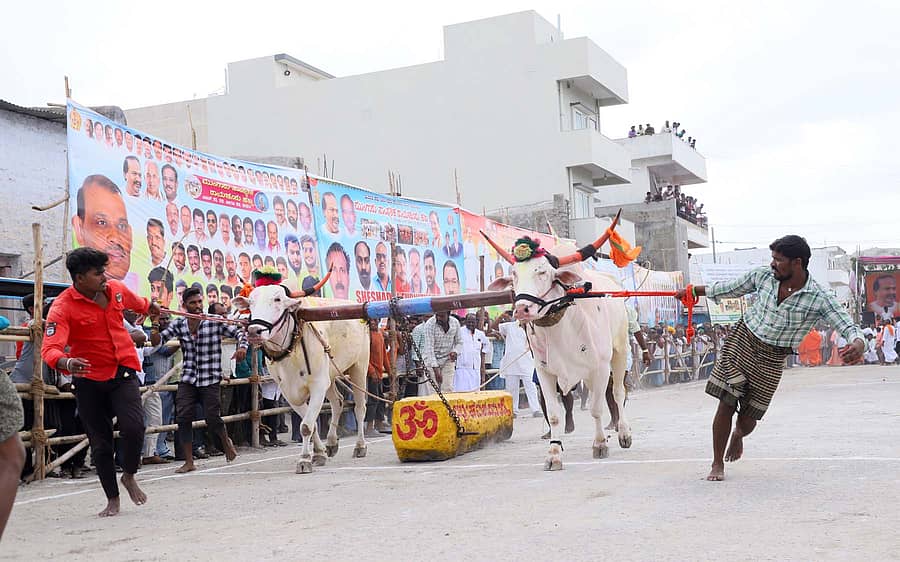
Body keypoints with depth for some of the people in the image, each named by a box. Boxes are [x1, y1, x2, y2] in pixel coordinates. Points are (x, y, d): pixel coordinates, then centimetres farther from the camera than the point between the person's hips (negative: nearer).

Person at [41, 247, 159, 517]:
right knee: (100, 443, 5)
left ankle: (129, 476, 9)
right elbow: (50, 348, -28)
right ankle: (112, 499, 22)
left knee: (133, 426, -19)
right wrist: (65, 362, -50)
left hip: (123, 372, 2)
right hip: (89, 379, -2)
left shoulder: (116, 288, -1)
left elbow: (137, 302, 24)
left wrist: (151, 307, 45)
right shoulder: (63, 307, -16)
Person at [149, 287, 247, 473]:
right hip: (187, 380, 3)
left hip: (210, 380, -3)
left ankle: (226, 441, 29)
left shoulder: (215, 322, -2)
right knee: (183, 418, -6)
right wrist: (155, 323, -13)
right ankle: (189, 462, 4)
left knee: (212, 419, -5)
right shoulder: (178, 325, 6)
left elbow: (239, 333, -3)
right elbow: (156, 341, 4)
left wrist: (242, 347, -24)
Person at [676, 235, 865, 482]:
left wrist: (858, 343, -44)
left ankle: (738, 435, 47)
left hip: (771, 360, -1)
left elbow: (847, 325, -20)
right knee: (726, 405, -5)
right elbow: (731, 289, 11)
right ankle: (717, 464, 14)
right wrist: (693, 291, 18)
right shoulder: (763, 276, -5)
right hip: (741, 341, 1)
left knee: (748, 419, 6)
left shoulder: (819, 299, -14)